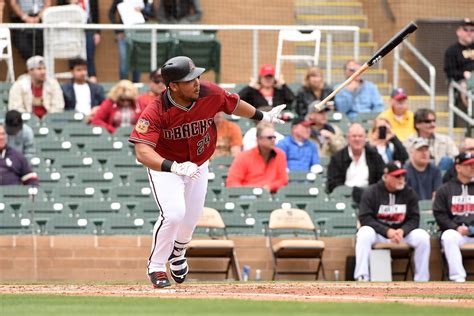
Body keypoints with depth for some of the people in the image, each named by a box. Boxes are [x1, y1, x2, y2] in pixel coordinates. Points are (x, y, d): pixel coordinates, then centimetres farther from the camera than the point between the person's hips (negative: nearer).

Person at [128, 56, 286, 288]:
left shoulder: (210, 95, -23)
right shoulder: (156, 112, -35)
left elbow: (234, 104, 0)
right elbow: (142, 152, -45)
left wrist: (262, 117, 17)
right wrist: (175, 167, -60)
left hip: (198, 165, 5)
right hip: (164, 166, -5)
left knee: (191, 219, 14)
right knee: (174, 214, -23)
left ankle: (177, 253, 50)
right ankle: (156, 267, 0)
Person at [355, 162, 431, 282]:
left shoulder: (409, 193, 1)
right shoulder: (371, 192, -7)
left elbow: (414, 219, -1)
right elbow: (365, 219, -14)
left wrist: (402, 231, -23)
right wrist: (387, 231, -25)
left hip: (402, 232, 2)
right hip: (377, 233, -2)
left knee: (422, 237, -23)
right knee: (364, 234, -34)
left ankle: (421, 281, -16)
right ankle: (361, 278, -36)